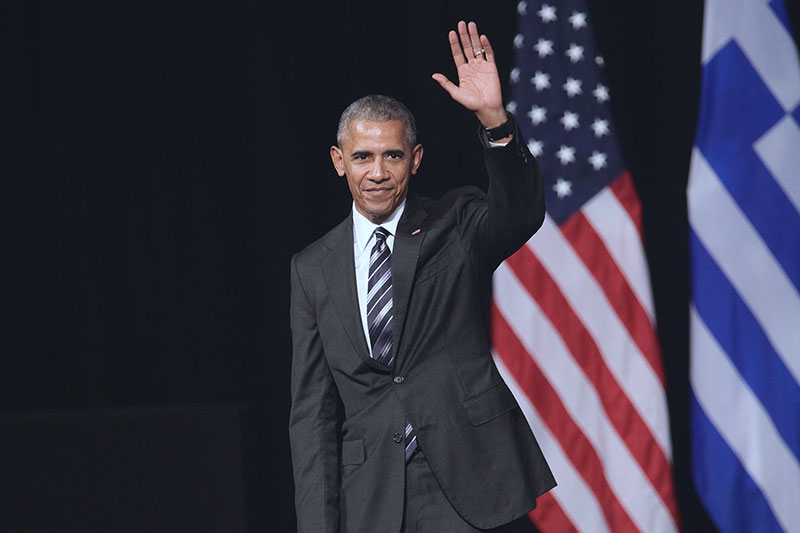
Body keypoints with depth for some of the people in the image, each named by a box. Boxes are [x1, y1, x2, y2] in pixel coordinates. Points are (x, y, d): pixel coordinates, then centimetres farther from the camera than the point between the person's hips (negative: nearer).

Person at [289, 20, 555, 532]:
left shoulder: (456, 226, 6)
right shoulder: (314, 269, 11)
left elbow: (521, 214, -17)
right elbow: (312, 408, 8)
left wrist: (495, 118, -32)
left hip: (465, 488, -2)